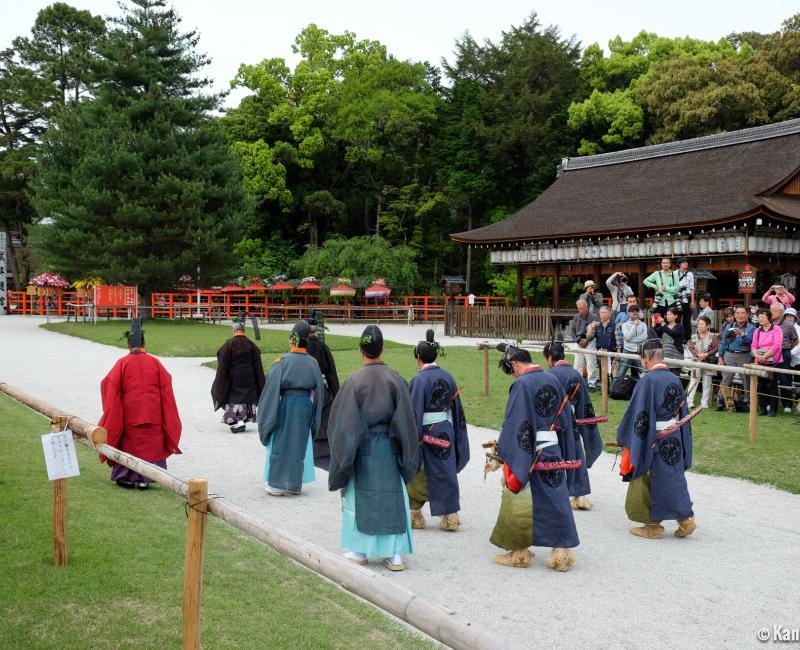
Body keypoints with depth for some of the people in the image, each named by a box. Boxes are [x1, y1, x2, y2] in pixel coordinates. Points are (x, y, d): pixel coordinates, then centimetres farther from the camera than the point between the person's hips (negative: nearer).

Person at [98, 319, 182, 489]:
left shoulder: (122, 364, -6)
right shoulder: (155, 363, -2)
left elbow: (112, 390, -3)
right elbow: (166, 391, 0)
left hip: (129, 415, -1)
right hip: (153, 417, 1)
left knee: (129, 443, 13)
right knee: (150, 444, 9)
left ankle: (126, 477, 16)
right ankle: (144, 479, 6)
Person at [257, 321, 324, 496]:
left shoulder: (282, 361, -12)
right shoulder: (313, 363, -2)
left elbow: (272, 389, -11)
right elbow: (318, 391, 3)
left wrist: (267, 414, -2)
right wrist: (314, 418, 13)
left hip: (285, 405, -3)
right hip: (305, 407, 3)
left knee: (281, 444, 8)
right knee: (300, 445, 14)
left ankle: (278, 484, 11)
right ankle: (295, 484, 20)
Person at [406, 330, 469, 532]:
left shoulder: (419, 380, -15)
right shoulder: (448, 377, 3)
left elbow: (414, 412, -17)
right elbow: (456, 408, 10)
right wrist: (456, 436, 19)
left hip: (425, 433, -5)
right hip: (445, 431, 5)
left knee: (416, 474, 11)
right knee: (445, 472, 12)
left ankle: (415, 515, 22)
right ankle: (450, 516, 10)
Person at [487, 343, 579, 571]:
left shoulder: (522, 384, -14)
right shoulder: (553, 380, 7)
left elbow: (513, 424, -17)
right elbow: (565, 419, 12)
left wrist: (503, 456, -11)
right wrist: (565, 456, 17)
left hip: (528, 454, -6)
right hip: (553, 453, 6)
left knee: (519, 503, 8)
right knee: (556, 501, 10)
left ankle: (518, 552, 17)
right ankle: (562, 551, 11)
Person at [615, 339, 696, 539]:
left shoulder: (648, 380, -17)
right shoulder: (675, 379, 5)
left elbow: (638, 413, -17)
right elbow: (683, 412, 12)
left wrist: (623, 438, -5)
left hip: (654, 441, -6)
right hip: (675, 439, 6)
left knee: (656, 482, 4)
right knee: (674, 478, 15)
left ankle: (654, 525, 13)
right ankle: (685, 518, 13)